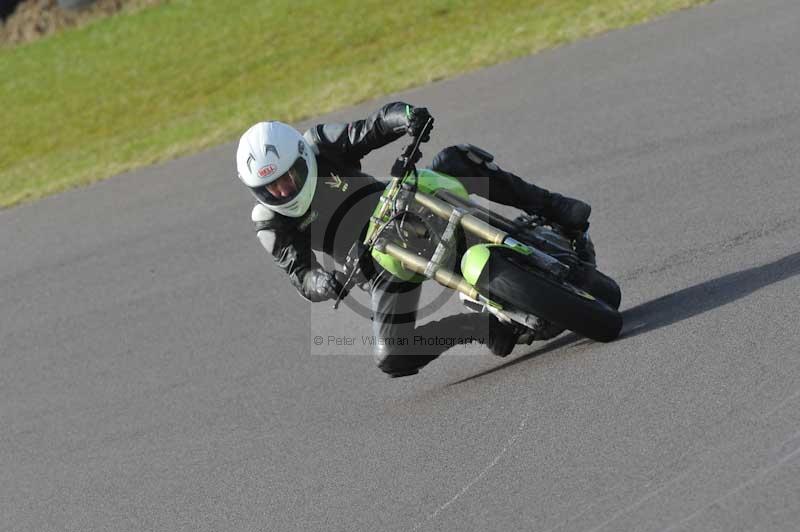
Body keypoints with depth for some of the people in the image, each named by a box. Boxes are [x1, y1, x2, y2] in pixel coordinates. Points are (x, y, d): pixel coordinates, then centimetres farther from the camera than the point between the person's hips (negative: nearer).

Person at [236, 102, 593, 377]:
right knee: (391, 358, -21)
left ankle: (552, 210, -16)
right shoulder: (272, 226, -11)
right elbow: (298, 275, -19)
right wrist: (321, 282, -44)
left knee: (459, 161, -26)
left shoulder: (320, 145, -8)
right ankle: (480, 326, 0)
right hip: (383, 266, 0)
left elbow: (376, 127, -8)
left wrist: (406, 116, -32)